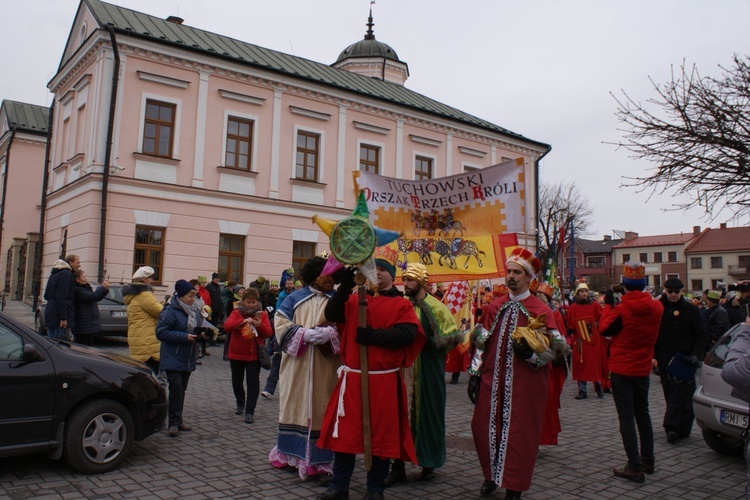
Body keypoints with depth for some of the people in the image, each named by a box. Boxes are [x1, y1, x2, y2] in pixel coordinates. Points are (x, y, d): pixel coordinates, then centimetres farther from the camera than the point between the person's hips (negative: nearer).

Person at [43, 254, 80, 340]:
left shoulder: (54, 274, 20)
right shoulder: (66, 274, -12)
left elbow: (46, 295, 24)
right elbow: (61, 297, -20)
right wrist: (63, 318, -22)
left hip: (50, 315, 10)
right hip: (58, 317, -10)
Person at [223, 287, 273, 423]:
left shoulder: (262, 314, 1)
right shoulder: (237, 313, -1)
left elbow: (269, 333, -4)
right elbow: (227, 325, -19)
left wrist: (260, 325, -23)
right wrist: (243, 321, -31)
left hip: (254, 354, -1)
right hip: (236, 353, 1)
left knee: (253, 382, -6)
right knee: (237, 380, 16)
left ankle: (249, 411, -1)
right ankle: (240, 404, 38)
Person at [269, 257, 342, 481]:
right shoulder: (296, 298, 7)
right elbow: (280, 322, -2)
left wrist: (330, 333, -21)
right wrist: (306, 334, -15)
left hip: (325, 369, 0)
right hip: (297, 366, 1)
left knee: (321, 410, 0)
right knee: (296, 406, 7)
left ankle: (319, 460, 7)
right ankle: (292, 454, 21)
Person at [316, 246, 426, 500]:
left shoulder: (402, 305, 1)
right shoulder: (354, 300, 9)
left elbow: (406, 335, -15)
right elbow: (332, 314, -8)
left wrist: (372, 335, -21)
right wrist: (347, 282, -17)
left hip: (384, 380, -2)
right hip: (352, 378, 2)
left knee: (381, 433, 8)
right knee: (345, 431, 9)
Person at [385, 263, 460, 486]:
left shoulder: (436, 308, -5)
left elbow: (454, 336, -7)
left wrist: (427, 341, -18)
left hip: (427, 372, -3)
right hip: (402, 370, 3)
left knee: (426, 414, 7)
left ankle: (429, 463, 25)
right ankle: (398, 466, 12)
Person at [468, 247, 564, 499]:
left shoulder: (540, 311, -4)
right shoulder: (494, 307, 6)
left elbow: (553, 349, -4)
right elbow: (482, 343, 9)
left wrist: (530, 353, -22)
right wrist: (474, 374, 4)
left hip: (524, 384, -3)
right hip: (492, 381, 3)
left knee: (519, 433, 4)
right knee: (484, 427, 6)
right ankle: (492, 474, 32)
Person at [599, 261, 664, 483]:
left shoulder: (622, 309, -19)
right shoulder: (657, 307, -4)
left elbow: (605, 329, -5)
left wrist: (608, 304, 4)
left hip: (621, 369, -5)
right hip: (643, 369, 5)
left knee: (626, 417, -1)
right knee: (642, 414, 18)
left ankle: (635, 467, -1)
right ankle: (648, 461, 28)